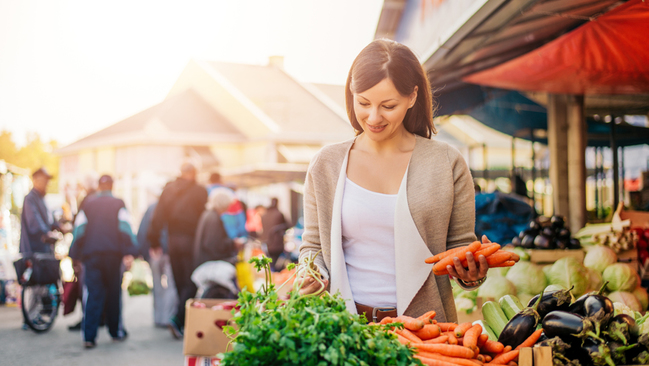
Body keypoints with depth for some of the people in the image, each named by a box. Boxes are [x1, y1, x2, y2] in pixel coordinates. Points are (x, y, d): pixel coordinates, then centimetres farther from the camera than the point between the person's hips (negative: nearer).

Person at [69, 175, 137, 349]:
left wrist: (75, 255, 10)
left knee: (92, 295, -2)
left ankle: (89, 336, -9)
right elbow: (125, 228, -4)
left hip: (91, 253, 1)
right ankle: (116, 331, 20)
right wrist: (129, 253, -9)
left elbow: (79, 228, 7)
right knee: (114, 293, 11)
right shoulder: (118, 204, 5)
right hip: (113, 254, -1)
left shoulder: (87, 203, 10)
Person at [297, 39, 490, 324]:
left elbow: (461, 245, 12)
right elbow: (313, 245, 16)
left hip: (423, 324, 0)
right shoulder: (326, 165, 8)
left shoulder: (447, 164, 5)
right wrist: (312, 276, -3)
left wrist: (473, 273, -8)